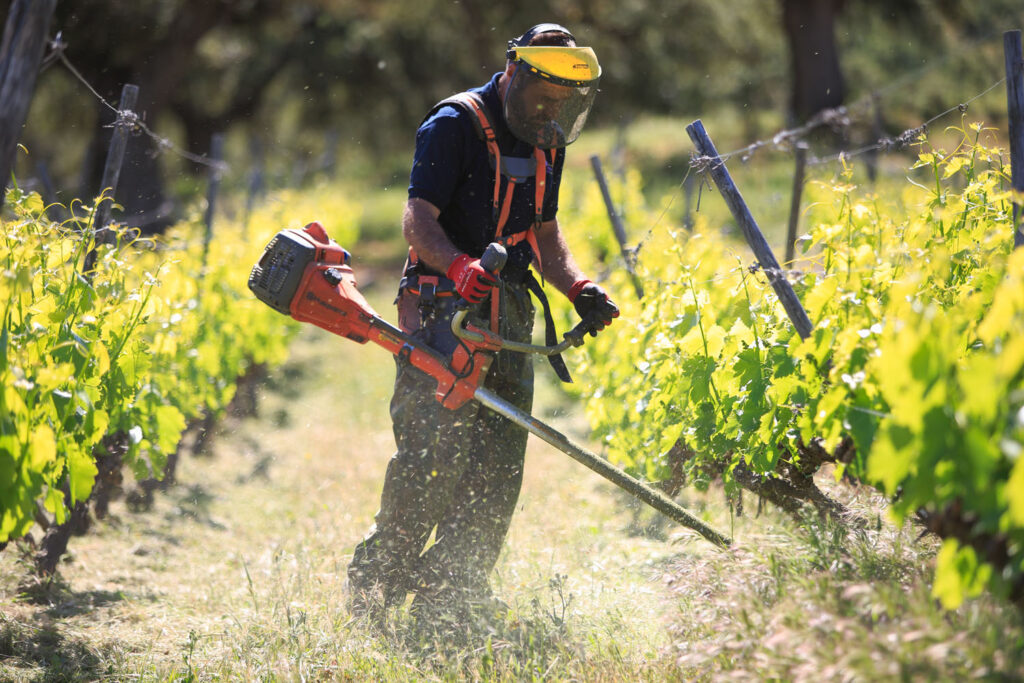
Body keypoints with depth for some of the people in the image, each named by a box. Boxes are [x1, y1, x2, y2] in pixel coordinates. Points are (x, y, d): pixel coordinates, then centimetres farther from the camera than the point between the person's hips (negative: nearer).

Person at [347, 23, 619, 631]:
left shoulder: (547, 143, 16)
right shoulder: (456, 124, -8)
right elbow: (418, 220, -14)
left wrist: (579, 289, 6)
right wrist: (458, 265, -34)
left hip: (508, 317, 8)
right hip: (444, 308, -7)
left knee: (499, 467, 3)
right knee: (436, 450, -16)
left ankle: (451, 595, 12)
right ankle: (376, 585, -4)